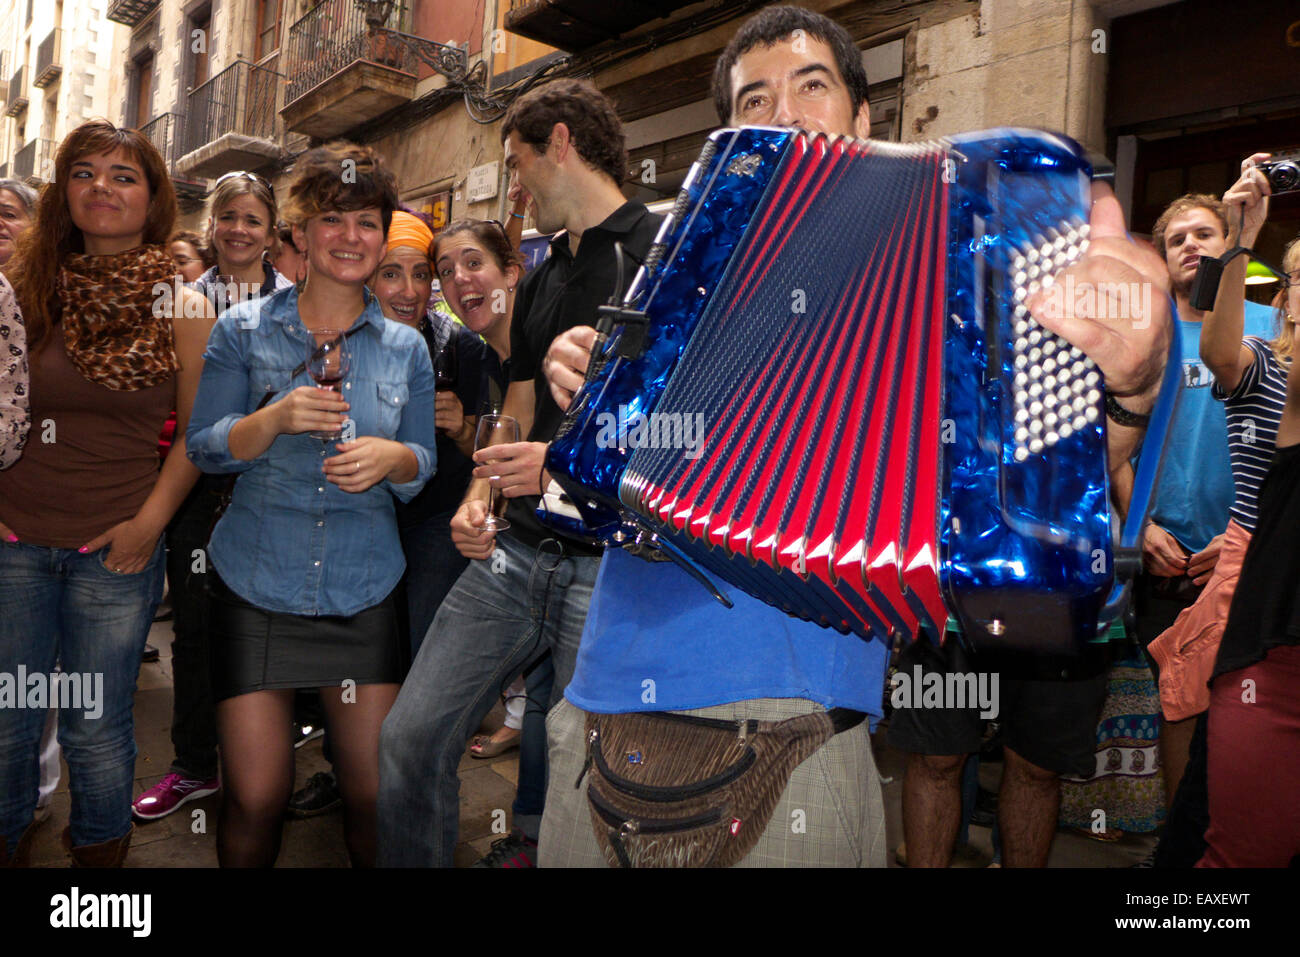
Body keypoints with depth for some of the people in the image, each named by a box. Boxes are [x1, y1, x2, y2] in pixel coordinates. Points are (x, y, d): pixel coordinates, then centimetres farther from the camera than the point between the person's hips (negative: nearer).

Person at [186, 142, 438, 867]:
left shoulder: (405, 348, 6)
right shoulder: (244, 330, 2)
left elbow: (424, 464, 6)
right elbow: (204, 448, -2)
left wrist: (390, 457, -17)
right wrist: (277, 418, -21)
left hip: (363, 591, 1)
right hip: (255, 586, -1)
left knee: (378, 793, 1)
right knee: (256, 797, 1)